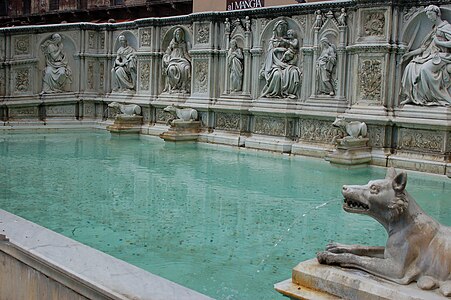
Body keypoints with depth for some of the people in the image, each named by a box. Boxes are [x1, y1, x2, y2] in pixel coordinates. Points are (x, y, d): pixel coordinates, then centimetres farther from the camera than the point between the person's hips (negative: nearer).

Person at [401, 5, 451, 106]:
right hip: (431, 55, 8)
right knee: (410, 67, -14)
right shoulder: (434, 29, 21)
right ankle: (410, 96, -16)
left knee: (425, 69, -33)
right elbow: (424, 47, 18)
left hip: (441, 56, -7)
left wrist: (438, 42, -12)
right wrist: (409, 54, 13)